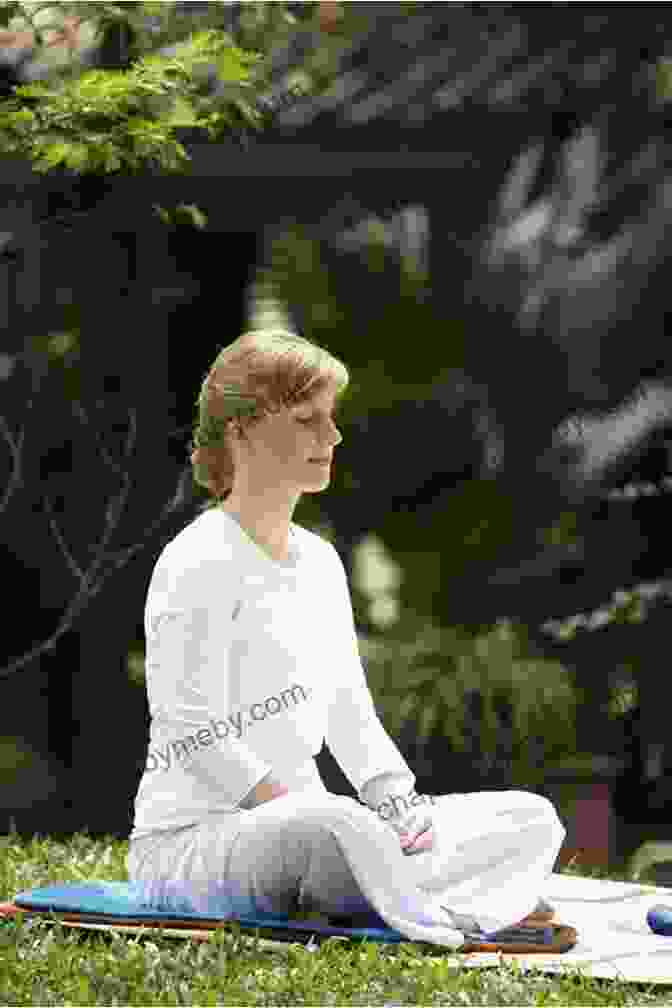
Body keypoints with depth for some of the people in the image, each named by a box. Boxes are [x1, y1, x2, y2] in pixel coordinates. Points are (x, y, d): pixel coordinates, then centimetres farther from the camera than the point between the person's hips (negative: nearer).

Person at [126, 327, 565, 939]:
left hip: (300, 818, 9)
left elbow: (351, 720, 20)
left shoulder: (320, 562, 16)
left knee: (533, 820, -2)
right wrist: (311, 813, -23)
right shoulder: (200, 563, -11)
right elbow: (195, 740, -18)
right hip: (191, 838, -9)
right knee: (338, 829, -43)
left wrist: (406, 809, 2)